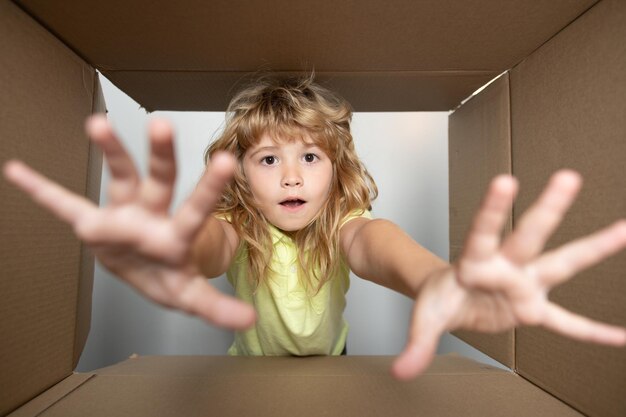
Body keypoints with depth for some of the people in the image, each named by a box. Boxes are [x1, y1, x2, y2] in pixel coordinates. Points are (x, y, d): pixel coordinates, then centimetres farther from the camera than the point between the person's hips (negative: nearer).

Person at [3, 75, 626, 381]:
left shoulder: (341, 223, -27)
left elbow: (373, 242, -50)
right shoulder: (237, 228, -27)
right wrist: (181, 256, -77)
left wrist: (434, 282, -74)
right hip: (248, 367, 0)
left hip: (330, 366, 1)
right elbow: (213, 243, -51)